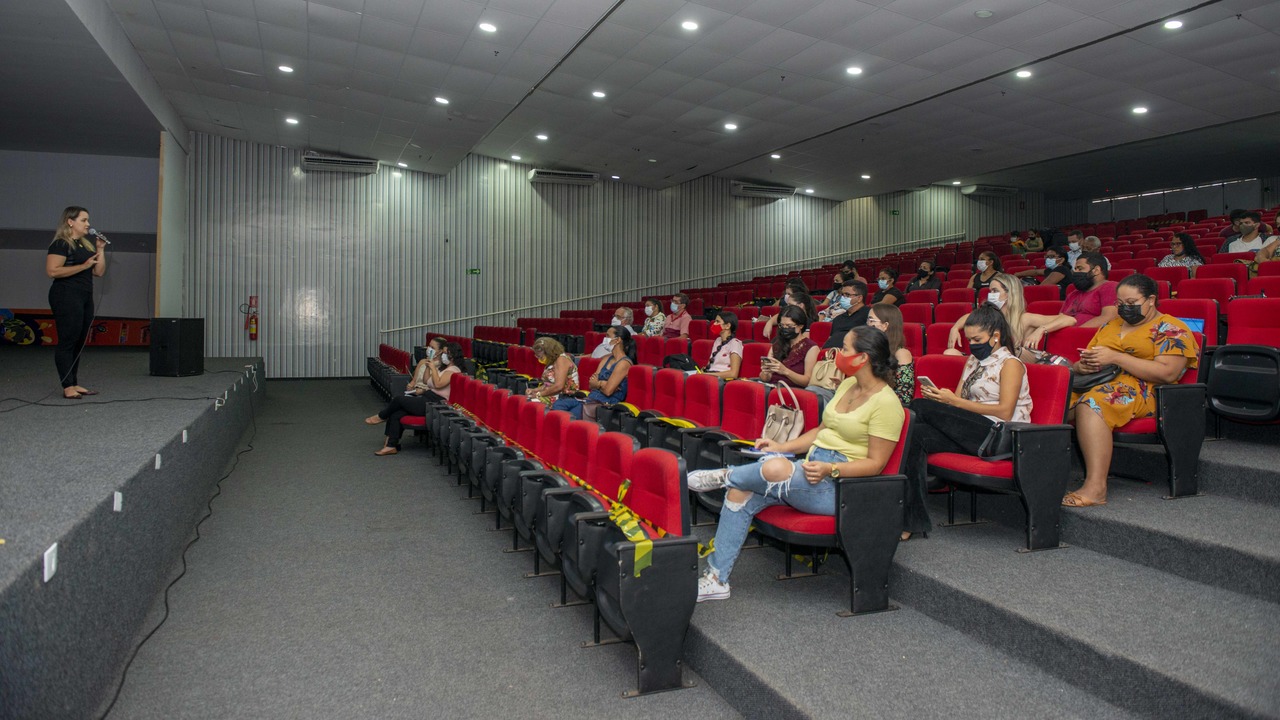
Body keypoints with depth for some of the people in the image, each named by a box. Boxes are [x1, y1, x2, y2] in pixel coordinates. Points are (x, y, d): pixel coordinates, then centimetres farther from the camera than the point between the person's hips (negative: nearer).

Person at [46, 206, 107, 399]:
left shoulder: (86, 245, 19)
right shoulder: (61, 244, -7)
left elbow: (99, 272, 17)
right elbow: (52, 271, -18)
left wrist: (100, 250, 7)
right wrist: (83, 266, -17)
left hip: (85, 297, 9)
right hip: (67, 297, -8)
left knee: (79, 343, 9)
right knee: (67, 342, -8)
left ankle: (74, 384, 14)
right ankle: (68, 387, -7)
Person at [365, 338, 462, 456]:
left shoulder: (453, 370, -9)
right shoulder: (443, 367, 21)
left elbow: (438, 384, -23)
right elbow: (426, 381, 24)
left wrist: (433, 367, -12)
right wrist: (428, 366, 13)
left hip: (436, 402, -10)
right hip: (428, 398, 10)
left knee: (399, 400, -10)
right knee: (395, 414, -5)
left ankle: (381, 417, 18)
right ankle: (391, 445, -2)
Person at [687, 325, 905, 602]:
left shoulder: (886, 403, -12)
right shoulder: (848, 384, 14)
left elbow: (875, 463, -13)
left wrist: (830, 469, -26)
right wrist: (782, 447, 10)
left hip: (842, 483, -8)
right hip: (813, 466, 8)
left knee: (775, 468, -36)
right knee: (740, 494, -10)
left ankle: (725, 476, -3)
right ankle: (716, 579, -3)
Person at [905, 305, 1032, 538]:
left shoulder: (1010, 364, 0)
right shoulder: (973, 361, 23)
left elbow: (1005, 412, -13)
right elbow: (958, 405, 17)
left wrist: (954, 401, -16)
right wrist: (939, 397, -7)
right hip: (971, 432, 7)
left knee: (920, 407, -22)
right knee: (917, 435, -24)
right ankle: (912, 520, -29)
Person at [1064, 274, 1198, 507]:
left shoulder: (1171, 329, 7)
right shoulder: (1111, 325, 27)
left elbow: (1167, 373, -10)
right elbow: (1081, 364, 26)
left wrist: (1115, 357, -14)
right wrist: (1083, 365, 0)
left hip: (1142, 392, -6)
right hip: (1095, 384, 6)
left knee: (1091, 402, -38)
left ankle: (1096, 487, -43)